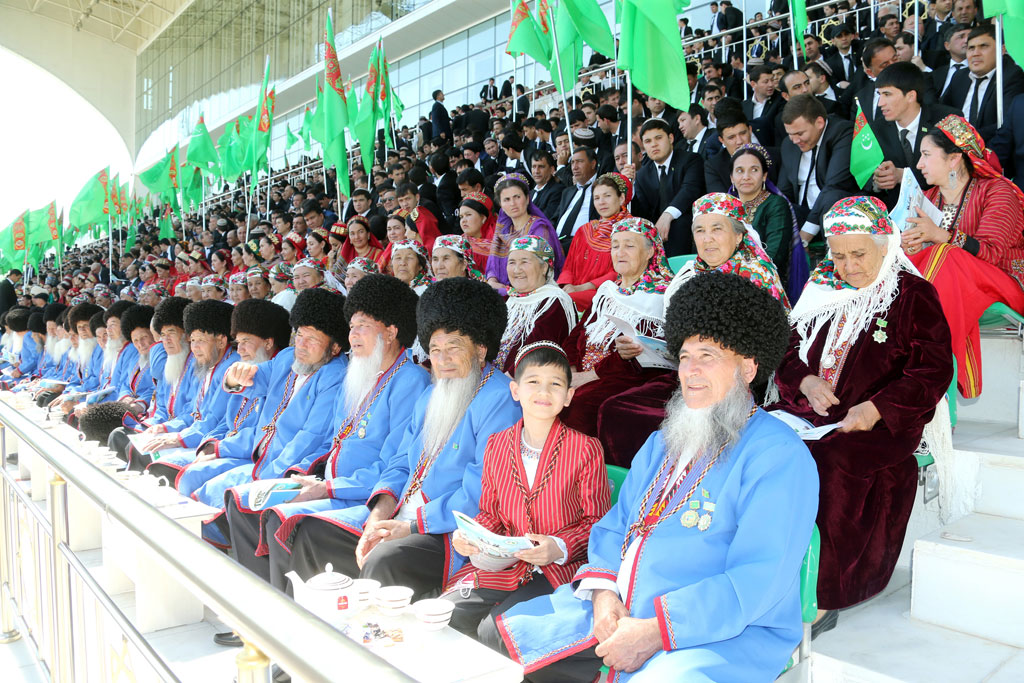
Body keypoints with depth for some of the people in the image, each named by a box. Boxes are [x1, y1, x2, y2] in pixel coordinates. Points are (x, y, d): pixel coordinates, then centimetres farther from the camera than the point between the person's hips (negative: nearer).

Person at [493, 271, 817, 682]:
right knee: (502, 631, 5)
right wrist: (603, 591, -5)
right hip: (617, 614, 7)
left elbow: (759, 579, -18)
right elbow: (615, 525, 16)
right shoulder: (662, 442, 17)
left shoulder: (780, 455, -10)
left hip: (725, 633, -7)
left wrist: (656, 630, -22)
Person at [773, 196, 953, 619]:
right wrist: (805, 381, -4)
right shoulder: (822, 289, 17)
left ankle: (819, 596, -19)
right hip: (808, 414, 5)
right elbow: (787, 349, 18)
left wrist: (876, 409, -18)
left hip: (881, 425, -4)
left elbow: (932, 371, -4)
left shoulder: (914, 295, 3)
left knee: (827, 462, -33)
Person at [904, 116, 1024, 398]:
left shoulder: (997, 192, -3)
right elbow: (922, 242, 8)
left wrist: (940, 235, -32)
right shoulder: (929, 198, 15)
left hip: (1000, 284, -4)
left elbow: (991, 251, -18)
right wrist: (910, 247, -17)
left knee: (946, 259, -35)